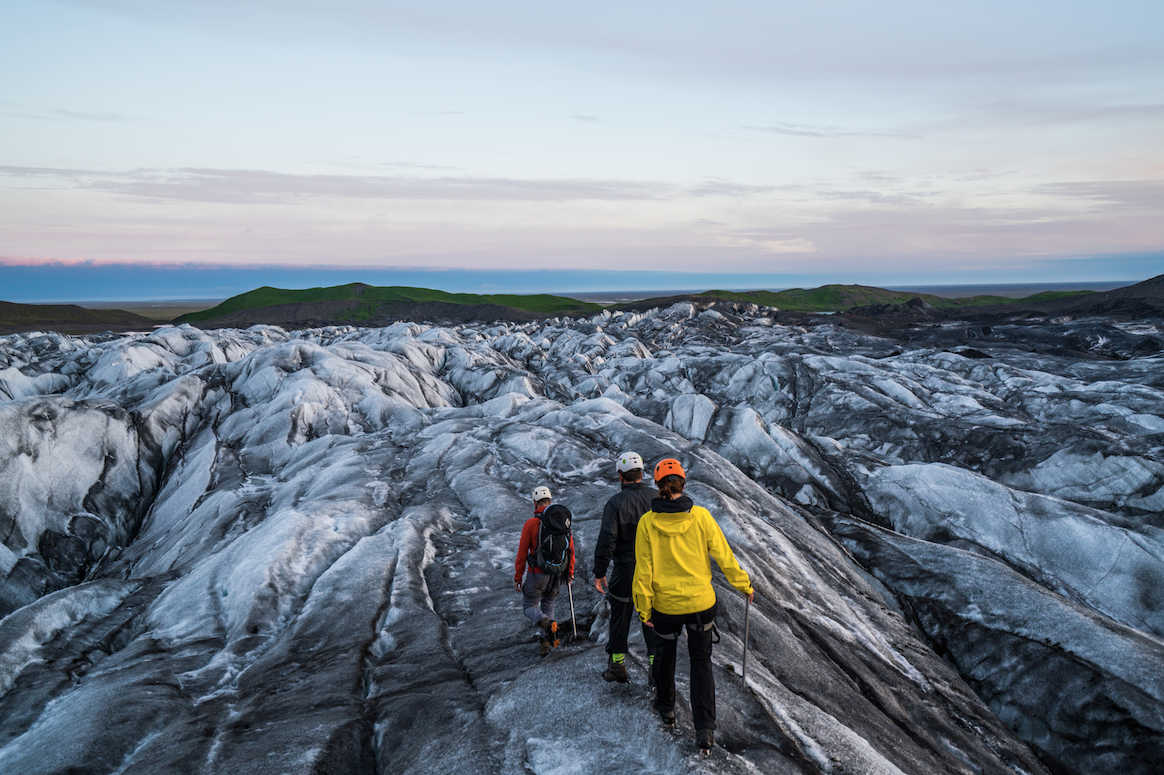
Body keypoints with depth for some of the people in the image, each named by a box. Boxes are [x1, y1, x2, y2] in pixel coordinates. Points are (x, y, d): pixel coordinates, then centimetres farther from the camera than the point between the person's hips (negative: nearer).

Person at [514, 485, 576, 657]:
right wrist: (570, 573, 20)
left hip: (537, 573, -4)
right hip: (558, 575, 4)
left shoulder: (531, 523, -11)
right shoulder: (564, 520, 0)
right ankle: (545, 640, 13)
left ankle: (546, 623, -20)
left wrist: (518, 577, 2)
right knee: (548, 605, 22)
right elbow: (571, 549, 8)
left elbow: (522, 553, -8)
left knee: (530, 606, 9)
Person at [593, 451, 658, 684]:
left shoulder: (616, 502, -12)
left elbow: (607, 540, -15)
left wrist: (599, 573, -9)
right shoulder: (658, 498, -3)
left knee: (620, 617, 12)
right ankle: (656, 669, 12)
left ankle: (617, 666, 22)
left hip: (625, 569, -2)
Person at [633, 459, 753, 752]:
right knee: (701, 661, 13)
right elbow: (724, 555, -5)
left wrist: (643, 608, 1)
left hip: (665, 605, 0)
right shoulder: (700, 515, -12)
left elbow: (644, 569, -9)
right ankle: (705, 728, 7)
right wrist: (744, 585, 10)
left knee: (665, 653, 25)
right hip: (701, 601, 0)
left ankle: (666, 706, 43)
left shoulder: (647, 522, -13)